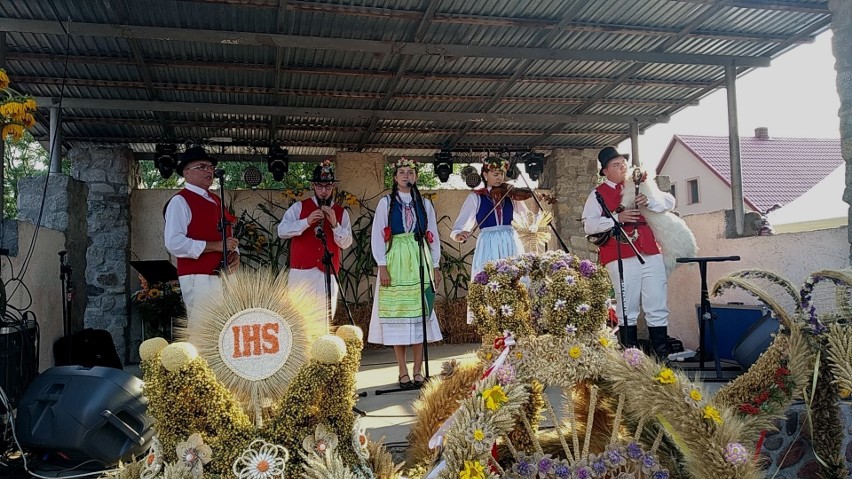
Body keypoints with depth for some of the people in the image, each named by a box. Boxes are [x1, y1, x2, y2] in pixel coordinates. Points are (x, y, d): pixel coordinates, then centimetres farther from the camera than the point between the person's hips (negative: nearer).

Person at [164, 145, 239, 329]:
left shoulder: (216, 200, 19)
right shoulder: (180, 201, -6)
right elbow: (174, 243, -17)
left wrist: (234, 253, 0)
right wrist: (216, 246, -19)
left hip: (225, 277, 8)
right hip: (199, 278, -8)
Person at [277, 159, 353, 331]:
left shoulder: (341, 212, 12)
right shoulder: (299, 207, 7)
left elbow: (346, 243, 4)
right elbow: (282, 231, -5)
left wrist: (334, 224, -12)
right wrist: (307, 221, -17)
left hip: (328, 274, 2)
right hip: (301, 272, -1)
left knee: (324, 319, 2)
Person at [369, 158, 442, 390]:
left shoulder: (425, 204, 11)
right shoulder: (386, 203, 5)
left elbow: (433, 236, 12)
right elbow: (377, 235, 0)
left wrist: (435, 266, 6)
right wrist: (382, 266, -8)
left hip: (420, 262, 2)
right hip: (395, 263, -2)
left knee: (420, 314, 0)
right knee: (396, 314, -2)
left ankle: (418, 370, 6)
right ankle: (403, 371, 5)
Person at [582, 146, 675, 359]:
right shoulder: (598, 194, 7)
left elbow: (670, 201, 16)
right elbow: (588, 225, -5)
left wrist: (649, 202, -4)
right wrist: (617, 218, -16)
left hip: (651, 254, 4)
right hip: (621, 258, -4)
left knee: (658, 308, 3)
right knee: (627, 311, 0)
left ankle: (662, 356, 11)